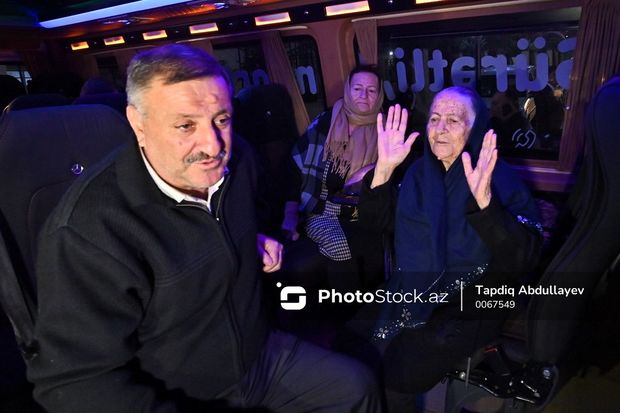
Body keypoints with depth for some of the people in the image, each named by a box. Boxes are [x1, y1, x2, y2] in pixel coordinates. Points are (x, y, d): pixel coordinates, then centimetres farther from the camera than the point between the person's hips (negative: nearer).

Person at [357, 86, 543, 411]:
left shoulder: (500, 178, -11)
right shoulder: (420, 171, 4)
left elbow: (523, 258, -22)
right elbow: (374, 220, -2)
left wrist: (484, 199, -37)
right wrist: (384, 167, -16)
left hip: (471, 304, -4)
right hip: (413, 291, 5)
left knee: (394, 371, -16)